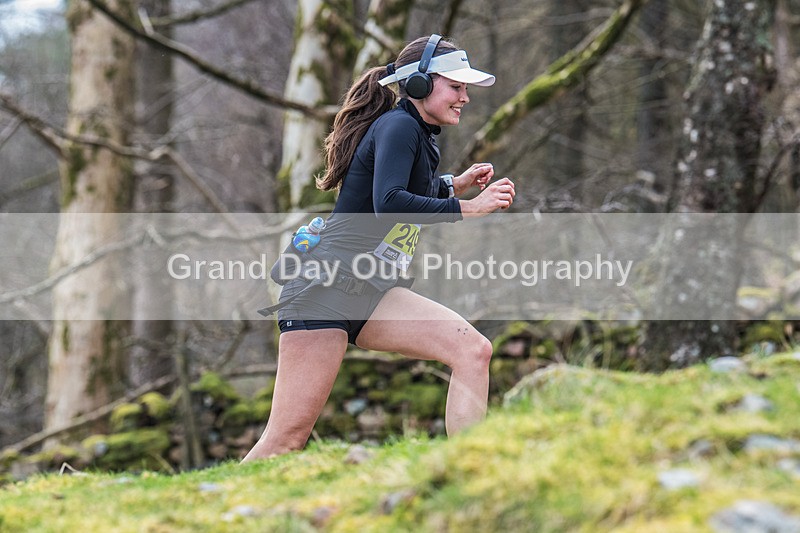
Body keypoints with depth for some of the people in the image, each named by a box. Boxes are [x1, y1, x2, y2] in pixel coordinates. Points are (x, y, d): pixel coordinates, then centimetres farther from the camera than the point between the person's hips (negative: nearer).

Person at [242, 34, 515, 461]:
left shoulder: (415, 132, 19)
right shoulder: (398, 126, -9)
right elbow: (388, 203, -25)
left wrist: (454, 185, 24)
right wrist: (466, 207, -23)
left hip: (373, 295, 9)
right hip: (327, 288, -9)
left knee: (473, 350, -11)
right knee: (286, 440, -14)